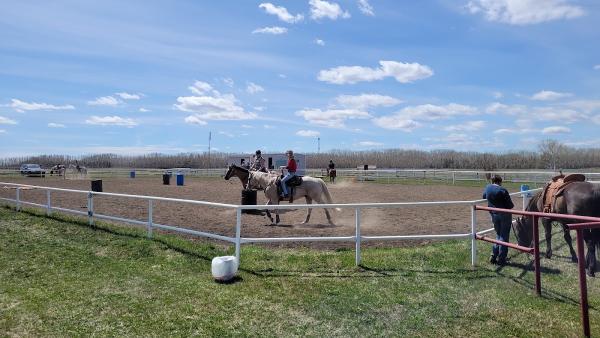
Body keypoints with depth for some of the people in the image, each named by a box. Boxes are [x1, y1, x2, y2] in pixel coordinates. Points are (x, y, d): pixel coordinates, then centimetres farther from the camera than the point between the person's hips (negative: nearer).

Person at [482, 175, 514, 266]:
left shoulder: (488, 188, -1)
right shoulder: (502, 190, -17)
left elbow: (484, 197, 19)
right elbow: (510, 205, -12)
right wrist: (511, 205, 11)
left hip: (494, 215, 5)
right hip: (504, 215, -5)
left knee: (498, 235, 19)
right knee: (504, 236, 5)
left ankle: (493, 256, 12)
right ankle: (501, 259, 7)